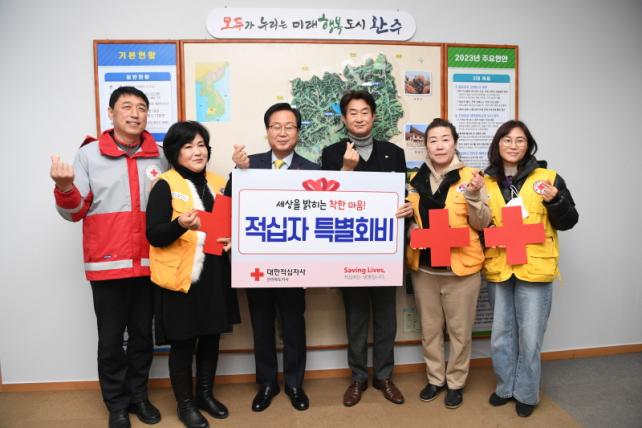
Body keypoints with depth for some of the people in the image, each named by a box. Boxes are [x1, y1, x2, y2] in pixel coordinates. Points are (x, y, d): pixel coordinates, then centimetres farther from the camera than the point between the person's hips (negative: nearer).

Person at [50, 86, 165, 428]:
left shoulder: (158, 157, 6)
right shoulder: (89, 154, -1)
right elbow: (74, 212, -2)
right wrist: (65, 188, -21)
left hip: (148, 264, 3)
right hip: (107, 264, -2)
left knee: (143, 335, 14)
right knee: (111, 339, 9)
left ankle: (138, 395, 33)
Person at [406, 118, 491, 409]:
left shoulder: (470, 177, -5)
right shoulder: (416, 180, 5)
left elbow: (482, 224, -5)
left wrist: (474, 197, -20)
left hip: (460, 266, -3)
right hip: (423, 266, 3)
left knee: (459, 330, 10)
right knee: (429, 329, 16)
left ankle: (456, 383, 30)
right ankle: (435, 379, 34)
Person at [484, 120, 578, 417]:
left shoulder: (547, 178, -3)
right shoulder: (486, 182, 5)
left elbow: (568, 222, -1)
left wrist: (555, 201, -19)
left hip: (534, 268, -3)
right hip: (498, 268, 3)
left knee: (529, 336, 5)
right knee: (501, 335, 13)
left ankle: (526, 393, 25)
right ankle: (505, 387, 32)